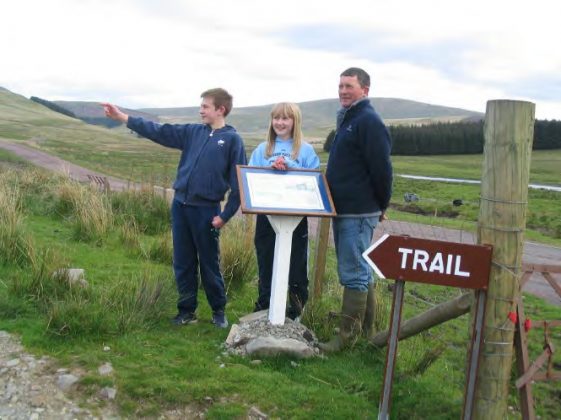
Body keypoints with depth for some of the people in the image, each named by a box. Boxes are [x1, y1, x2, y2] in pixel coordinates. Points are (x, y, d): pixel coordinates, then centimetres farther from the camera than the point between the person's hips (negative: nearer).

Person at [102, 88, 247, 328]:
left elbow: (238, 182, -8)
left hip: (206, 210, -5)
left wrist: (225, 215, -11)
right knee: (183, 263, 11)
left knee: (209, 264, 6)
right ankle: (187, 310, 24)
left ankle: (218, 311, 23)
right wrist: (122, 117, 2)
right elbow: (159, 132, 8)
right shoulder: (193, 132, 9)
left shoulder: (232, 139, -5)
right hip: (180, 206, 5)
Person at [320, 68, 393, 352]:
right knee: (360, 271, 16)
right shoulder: (346, 120, 17)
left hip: (359, 213, -10)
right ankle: (366, 329, 28)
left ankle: (347, 336, 3)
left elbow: (382, 169, -17)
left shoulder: (369, 122, -14)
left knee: (353, 274, -5)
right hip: (344, 210, 10)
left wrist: (381, 206, -7)